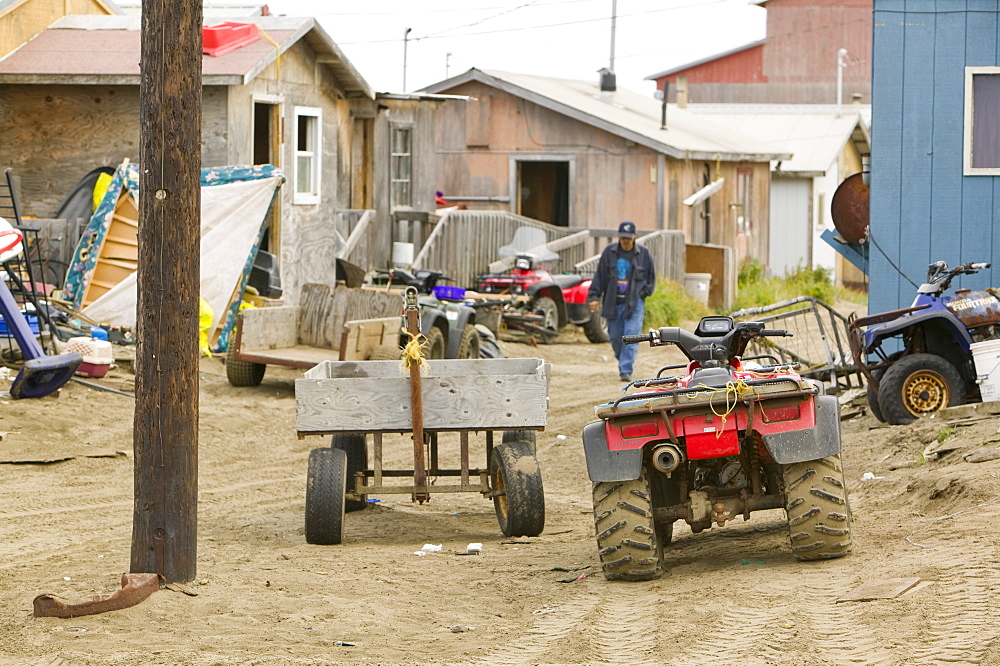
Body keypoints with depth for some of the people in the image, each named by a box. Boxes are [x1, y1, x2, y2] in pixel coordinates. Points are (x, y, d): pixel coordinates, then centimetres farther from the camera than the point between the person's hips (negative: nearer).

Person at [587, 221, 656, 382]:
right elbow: (599, 276, 7)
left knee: (631, 336, -12)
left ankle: (626, 370, -12)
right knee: (615, 337, 7)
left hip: (634, 303, -2)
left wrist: (644, 292, -2)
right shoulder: (609, 252, 3)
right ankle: (623, 361, 32)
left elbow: (651, 278, 13)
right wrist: (594, 296, 0)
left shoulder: (643, 254, 2)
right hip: (613, 302, 2)